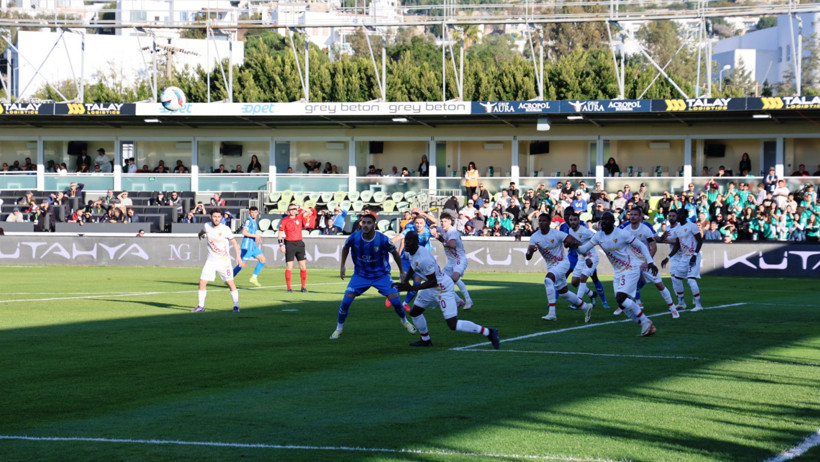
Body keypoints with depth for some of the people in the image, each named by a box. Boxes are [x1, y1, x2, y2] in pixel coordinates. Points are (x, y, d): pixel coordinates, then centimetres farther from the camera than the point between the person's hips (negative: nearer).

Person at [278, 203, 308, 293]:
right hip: (289, 244, -3)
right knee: (289, 266, -5)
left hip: (299, 243, 3)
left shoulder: (299, 218, 8)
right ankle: (289, 287, 0)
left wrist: (300, 208, 4)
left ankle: (304, 286, 10)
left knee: (303, 265, 1)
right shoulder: (284, 220, -1)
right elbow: (280, 234, -1)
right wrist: (281, 245, -9)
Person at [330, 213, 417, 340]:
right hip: (360, 275, 1)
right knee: (346, 300, -12)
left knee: (395, 300, -8)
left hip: (382, 275, -1)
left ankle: (404, 321, 24)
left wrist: (402, 272, 5)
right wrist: (342, 266, 4)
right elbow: (345, 248, 7)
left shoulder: (383, 240, -23)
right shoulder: (354, 238, -18)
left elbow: (395, 253, -4)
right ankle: (339, 328, 9)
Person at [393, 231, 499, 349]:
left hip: (443, 289, -10)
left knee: (453, 325, -13)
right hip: (432, 290, 10)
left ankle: (488, 332, -6)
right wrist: (404, 281, 6)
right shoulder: (411, 253, 2)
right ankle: (425, 340, 41)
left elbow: (433, 282, -26)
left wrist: (411, 288, -25)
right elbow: (412, 269, 23)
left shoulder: (424, 259, -29)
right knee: (414, 312, 21)